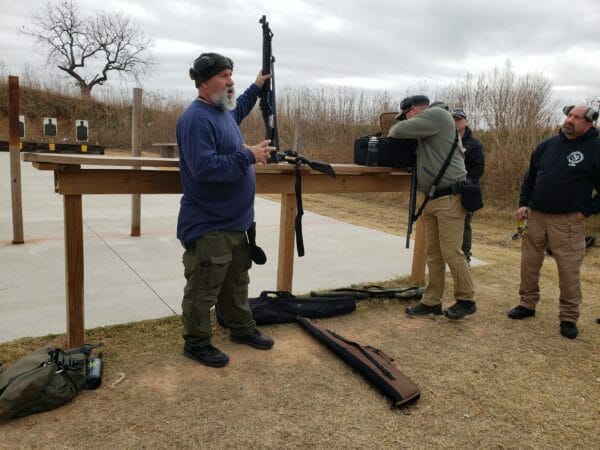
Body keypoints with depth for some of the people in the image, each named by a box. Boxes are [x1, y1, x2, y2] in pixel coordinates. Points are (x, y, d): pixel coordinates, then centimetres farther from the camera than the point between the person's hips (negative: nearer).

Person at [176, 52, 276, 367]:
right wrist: (249, 156, -25)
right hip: (208, 225, -10)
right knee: (203, 290, 4)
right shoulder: (196, 119, -20)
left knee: (237, 282, 21)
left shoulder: (224, 111, 11)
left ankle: (242, 328, 37)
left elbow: (239, 109, 37)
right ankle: (196, 343, 21)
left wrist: (257, 87, 32)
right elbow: (205, 168, -30)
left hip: (235, 222, 10)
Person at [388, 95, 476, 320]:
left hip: (449, 197, -9)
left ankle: (466, 300, 11)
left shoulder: (436, 114, -7)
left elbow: (400, 130, -15)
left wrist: (393, 129, 8)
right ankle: (432, 301, 17)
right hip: (432, 199, 9)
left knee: (451, 252, -4)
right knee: (433, 254, 10)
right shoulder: (427, 127, 20)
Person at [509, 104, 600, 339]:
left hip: (567, 221, -4)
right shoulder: (548, 145, 9)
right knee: (529, 262, 10)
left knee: (569, 269, -1)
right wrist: (524, 203, 9)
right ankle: (527, 304, 26)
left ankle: (569, 318, 13)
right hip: (535, 215, 5)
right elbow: (530, 175, 18)